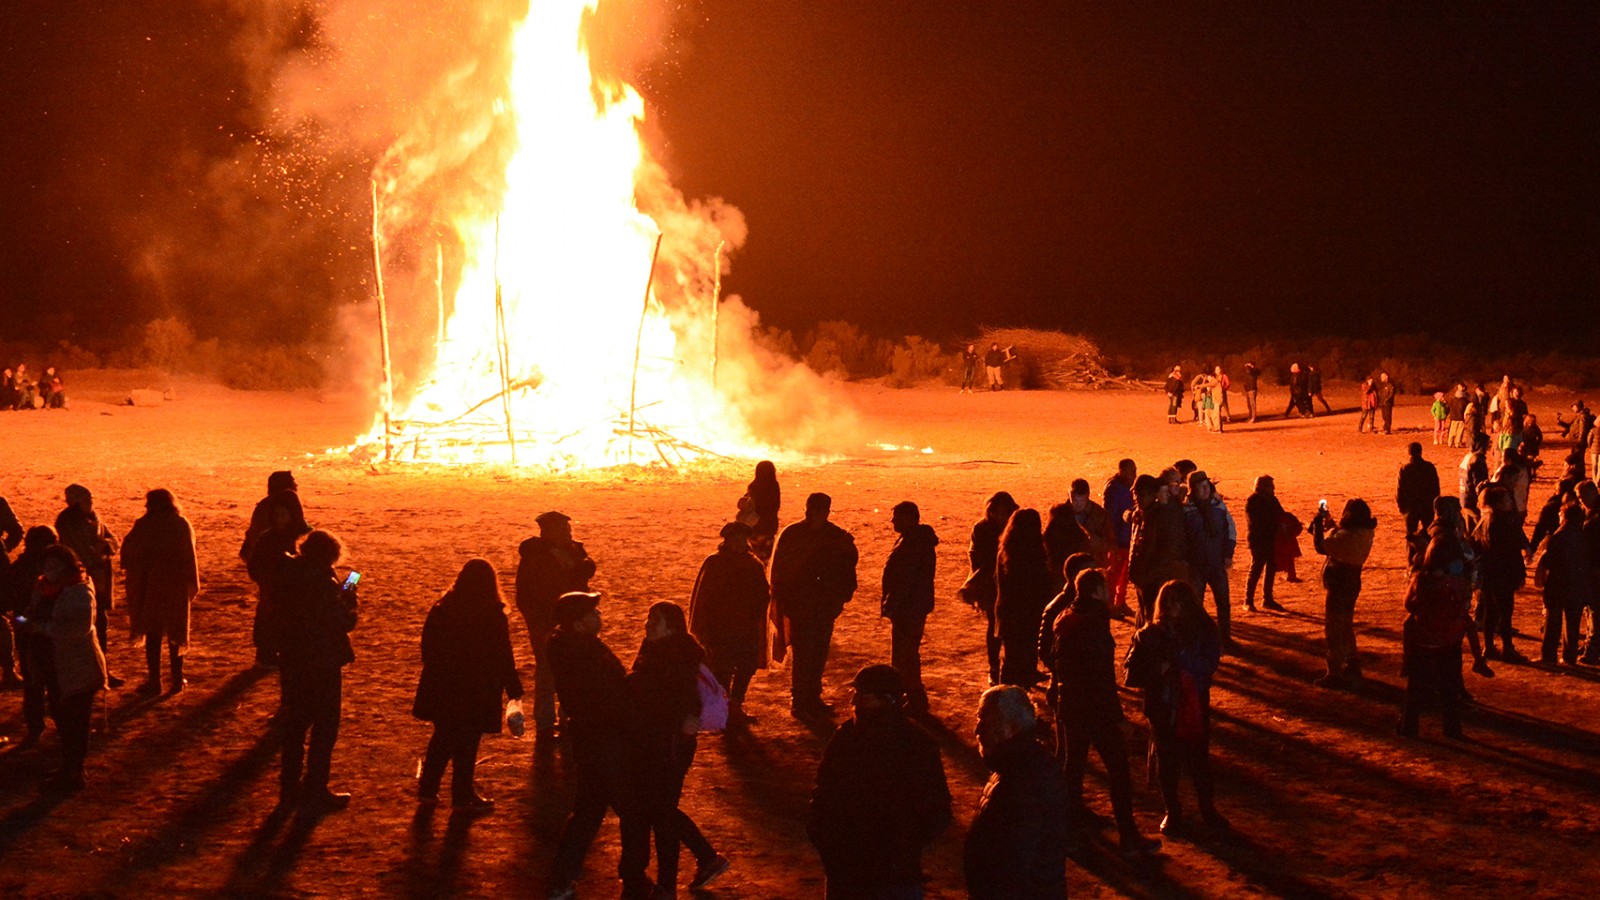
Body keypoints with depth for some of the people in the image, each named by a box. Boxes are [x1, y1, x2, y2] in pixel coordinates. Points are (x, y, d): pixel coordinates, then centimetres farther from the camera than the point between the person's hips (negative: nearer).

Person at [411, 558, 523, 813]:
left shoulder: (442, 609, -2)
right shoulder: (493, 616, -15)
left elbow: (428, 647, 6)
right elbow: (503, 656, -12)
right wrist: (514, 688, -2)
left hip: (442, 687, 4)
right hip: (477, 691, -4)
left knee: (443, 737, 18)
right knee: (467, 744, 6)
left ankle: (428, 789, 22)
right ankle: (463, 796, 13)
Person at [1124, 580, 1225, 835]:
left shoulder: (1204, 630, -3)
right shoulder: (1152, 635, -4)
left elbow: (1209, 664, -14)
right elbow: (1134, 670, -7)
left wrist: (1177, 656, -21)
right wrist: (1158, 670, -23)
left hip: (1195, 705, 0)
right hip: (1163, 706, 0)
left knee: (1199, 757, 7)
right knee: (1167, 760, 9)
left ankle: (1208, 809, 23)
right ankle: (1172, 812, 23)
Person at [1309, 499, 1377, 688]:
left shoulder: (1347, 536, -28)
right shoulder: (1363, 534, 1)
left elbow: (1321, 547, -27)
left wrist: (1318, 523, -16)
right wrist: (1328, 523, 18)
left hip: (1338, 587, -9)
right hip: (1351, 585, 9)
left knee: (1333, 630, 0)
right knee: (1345, 627, 25)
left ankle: (1335, 675, 3)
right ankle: (1352, 667, 37)